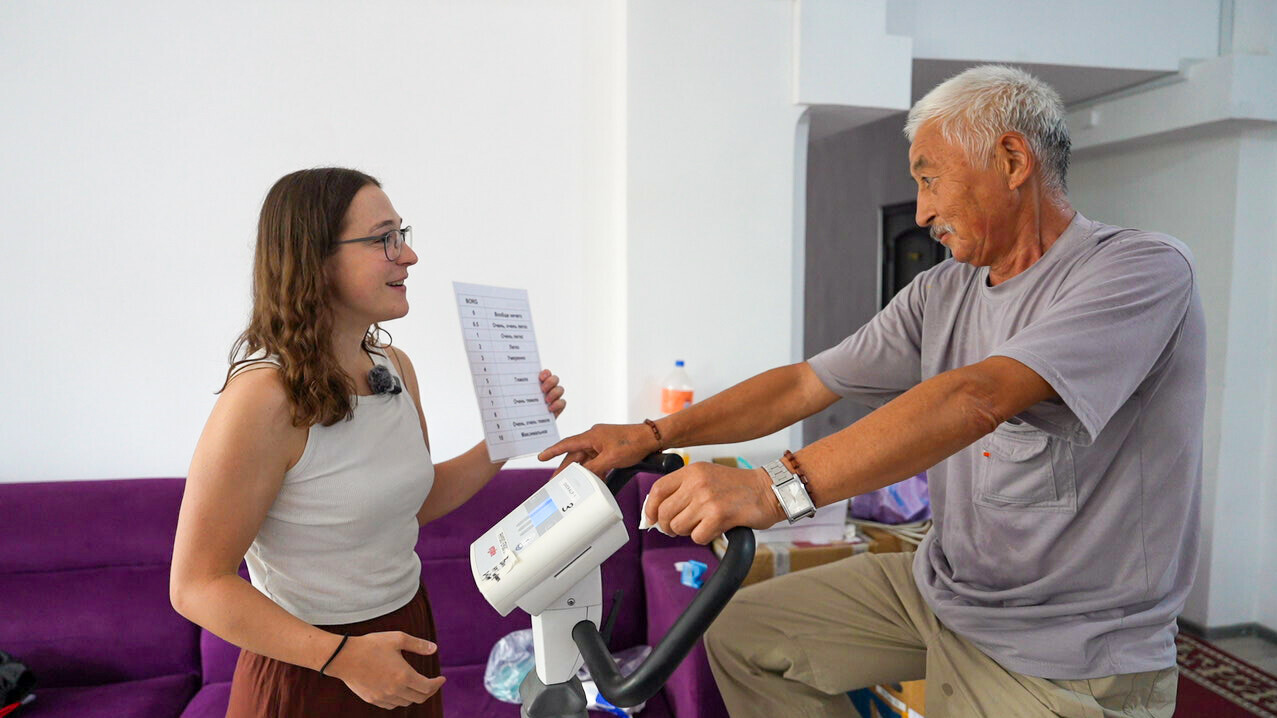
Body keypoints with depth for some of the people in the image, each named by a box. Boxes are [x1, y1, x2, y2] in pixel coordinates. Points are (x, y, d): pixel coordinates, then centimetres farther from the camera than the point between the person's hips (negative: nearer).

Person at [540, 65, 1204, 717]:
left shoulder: (1142, 270, -18)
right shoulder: (941, 294, 4)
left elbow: (974, 400, -33)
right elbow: (804, 384, 5)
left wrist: (775, 488, -40)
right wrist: (653, 434, 0)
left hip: (1069, 662, -6)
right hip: (941, 588, 7)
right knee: (737, 631, 6)